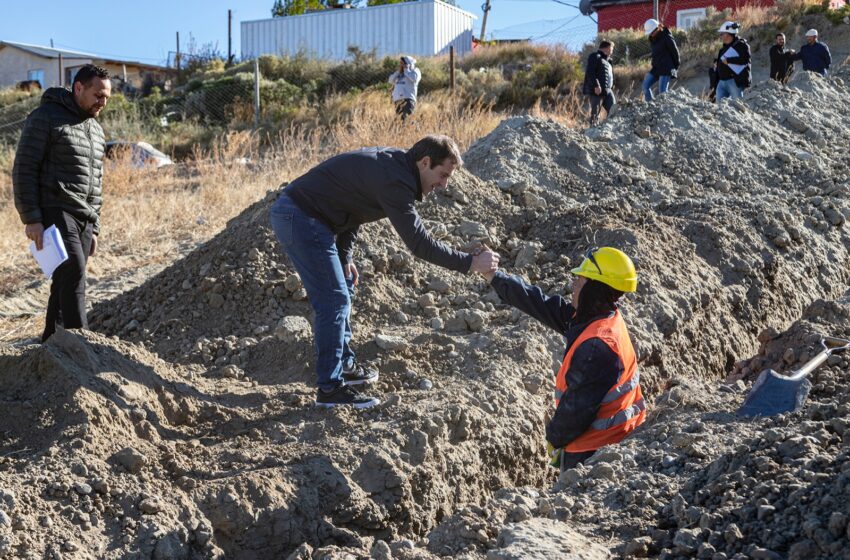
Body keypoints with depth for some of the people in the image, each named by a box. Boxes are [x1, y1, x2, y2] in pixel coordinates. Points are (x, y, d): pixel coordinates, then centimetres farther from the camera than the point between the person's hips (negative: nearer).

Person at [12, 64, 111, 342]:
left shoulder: (95, 130, 19)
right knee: (74, 274, -20)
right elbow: (24, 170, -9)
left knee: (64, 285, 7)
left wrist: (93, 228, 20)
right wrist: (32, 219, -16)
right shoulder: (45, 118, -5)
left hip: (83, 220, 8)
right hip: (54, 214, -8)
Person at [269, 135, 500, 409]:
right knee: (334, 299, -9)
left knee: (342, 290, 19)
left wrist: (345, 256, 11)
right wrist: (470, 263, -20)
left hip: (291, 213, 11)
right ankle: (330, 388, -5)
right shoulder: (394, 180, -21)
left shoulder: (392, 164, 10)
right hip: (301, 219, -11)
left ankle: (344, 365, 29)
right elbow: (418, 242, -24)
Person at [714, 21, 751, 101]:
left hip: (735, 81, -8)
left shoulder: (741, 45, -7)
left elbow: (745, 59, -20)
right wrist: (716, 62, 10)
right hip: (722, 82, 9)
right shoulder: (724, 48, 20)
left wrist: (728, 61, -19)